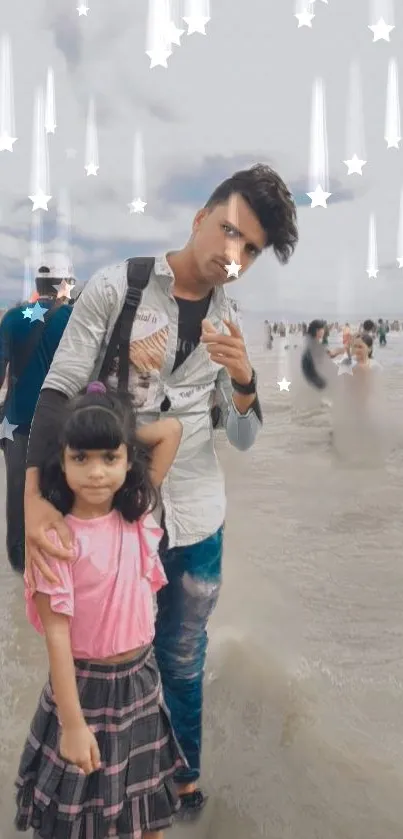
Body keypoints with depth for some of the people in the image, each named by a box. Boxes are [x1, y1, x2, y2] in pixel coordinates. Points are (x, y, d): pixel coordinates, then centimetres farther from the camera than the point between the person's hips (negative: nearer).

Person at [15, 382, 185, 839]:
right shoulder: (57, 537, -22)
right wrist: (72, 724, -18)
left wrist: (120, 437, -8)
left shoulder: (136, 514, -8)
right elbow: (56, 633, -19)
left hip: (142, 679, 4)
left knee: (148, 799, 23)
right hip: (86, 686, -4)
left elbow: (171, 428, -5)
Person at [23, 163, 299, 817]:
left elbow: (244, 440, 4)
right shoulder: (114, 287, -8)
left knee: (182, 660, 17)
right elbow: (58, 389, -11)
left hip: (196, 518, 3)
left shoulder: (229, 322, 5)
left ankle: (185, 775, 43)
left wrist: (243, 379, -18)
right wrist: (34, 495, -25)